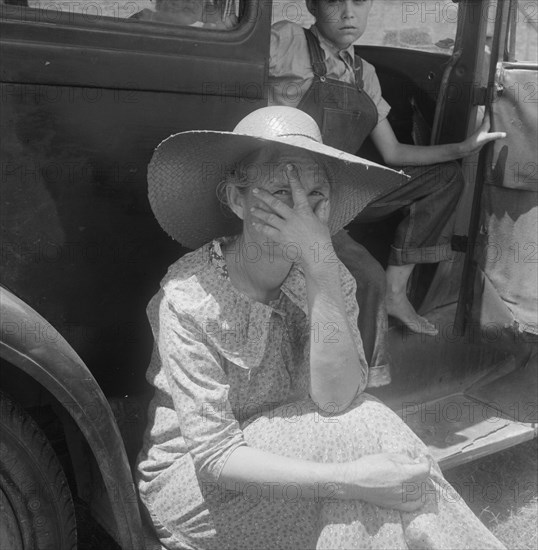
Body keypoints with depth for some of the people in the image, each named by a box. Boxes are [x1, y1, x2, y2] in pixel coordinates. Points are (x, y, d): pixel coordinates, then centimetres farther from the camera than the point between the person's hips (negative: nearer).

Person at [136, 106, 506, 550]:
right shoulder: (189, 297, -22)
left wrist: (321, 265, -31)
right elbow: (216, 456, -23)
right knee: (364, 431, -24)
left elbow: (336, 399, -22)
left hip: (286, 453, 4)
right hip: (190, 479, -4)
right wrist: (350, 480, -34)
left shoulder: (330, 277, -8)